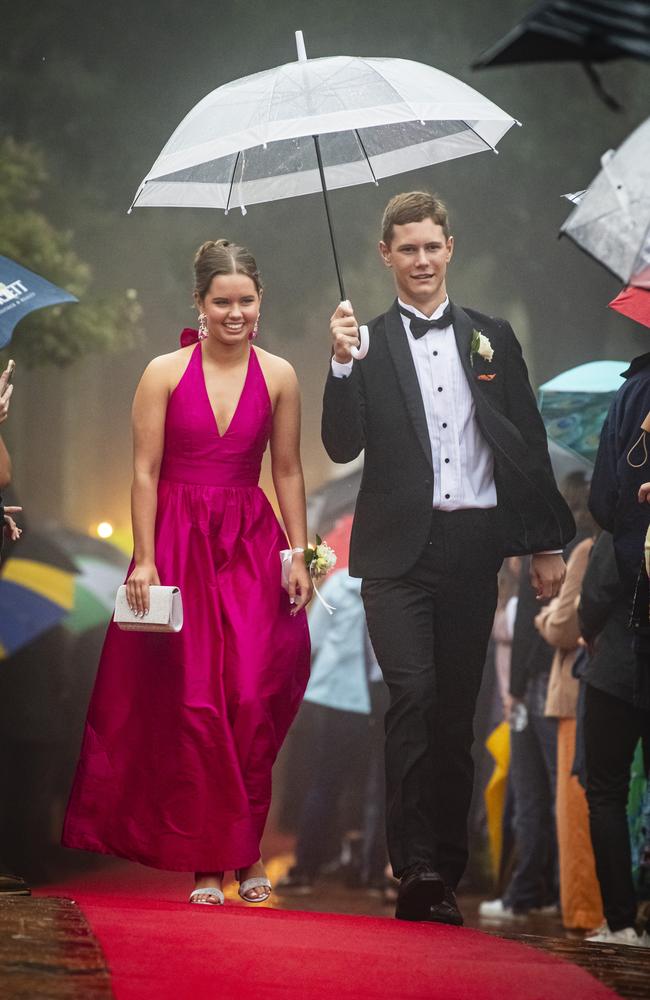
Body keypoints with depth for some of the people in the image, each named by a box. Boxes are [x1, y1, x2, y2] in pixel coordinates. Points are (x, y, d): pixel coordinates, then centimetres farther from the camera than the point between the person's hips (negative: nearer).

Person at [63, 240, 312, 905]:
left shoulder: (278, 376, 5)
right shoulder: (165, 373, -1)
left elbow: (288, 472, 8)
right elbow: (145, 472, -2)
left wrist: (298, 556, 3)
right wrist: (144, 561, -8)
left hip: (253, 548, 1)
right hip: (179, 544, -1)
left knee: (253, 701, -8)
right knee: (194, 705, -2)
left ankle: (245, 850, 6)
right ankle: (207, 863, 5)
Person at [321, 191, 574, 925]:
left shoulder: (492, 338, 11)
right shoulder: (368, 345, 5)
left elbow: (528, 444, 13)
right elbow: (342, 447, -4)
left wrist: (547, 542, 9)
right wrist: (343, 365, -17)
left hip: (475, 546, 2)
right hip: (401, 551, -2)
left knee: (456, 712, 6)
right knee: (413, 698, -17)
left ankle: (445, 874, 11)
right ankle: (414, 865, -16)